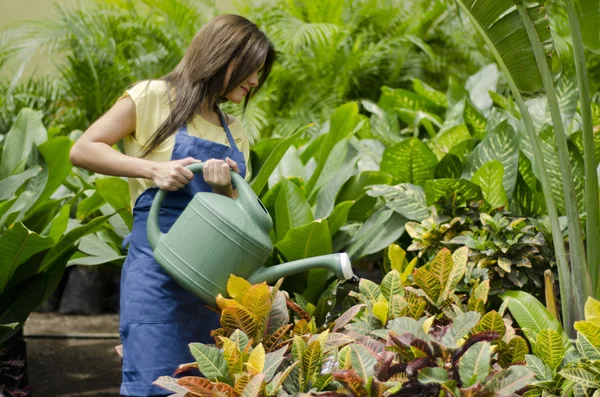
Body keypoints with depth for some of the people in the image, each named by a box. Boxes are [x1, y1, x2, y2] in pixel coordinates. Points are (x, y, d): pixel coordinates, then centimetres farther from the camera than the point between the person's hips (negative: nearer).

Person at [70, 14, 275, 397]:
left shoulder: (235, 132, 17)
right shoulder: (155, 97, 0)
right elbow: (82, 151, -5)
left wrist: (225, 186, -11)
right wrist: (153, 169, -16)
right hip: (158, 266, -6)